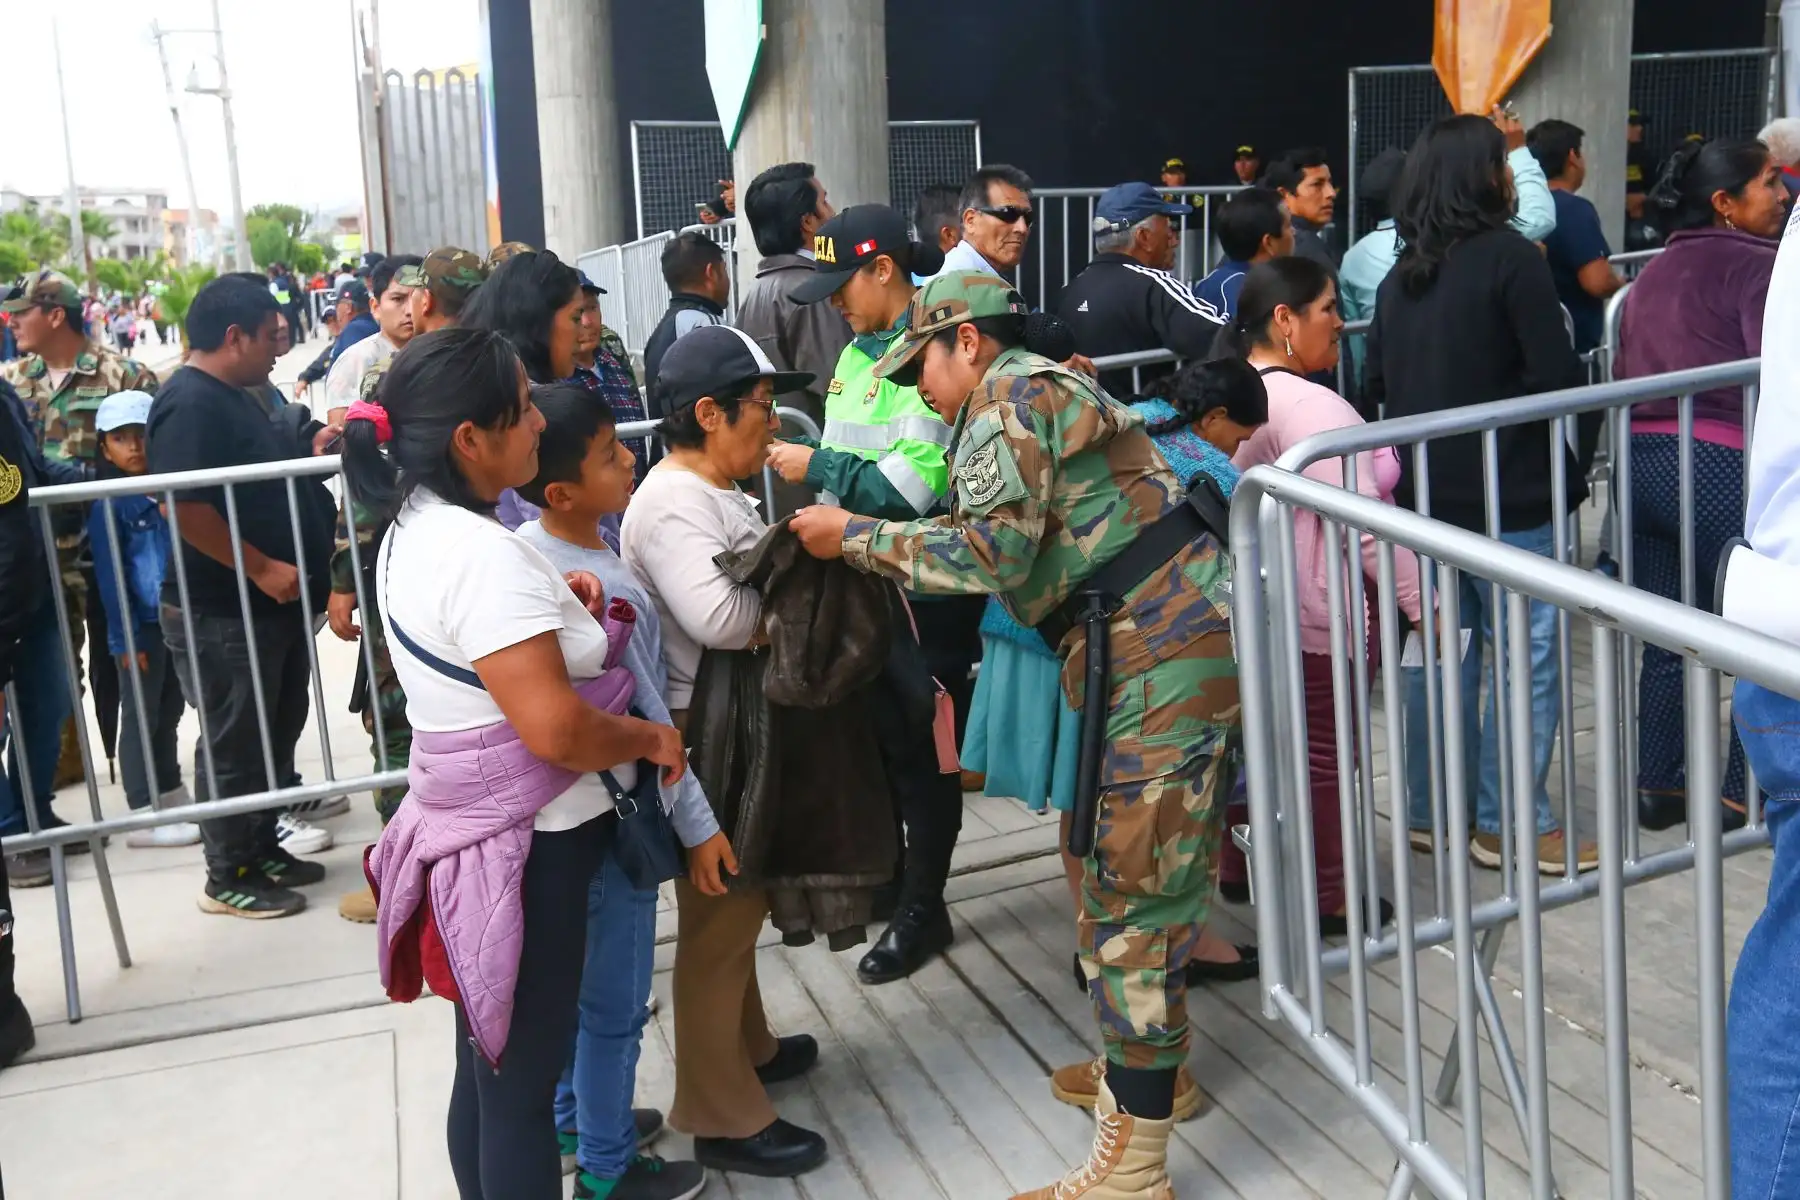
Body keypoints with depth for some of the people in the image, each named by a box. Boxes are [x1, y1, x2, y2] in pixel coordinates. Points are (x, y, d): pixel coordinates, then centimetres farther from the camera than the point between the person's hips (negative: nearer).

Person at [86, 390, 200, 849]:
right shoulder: (109, 505, -11)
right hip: (141, 625, -5)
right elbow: (109, 577, -12)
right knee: (140, 716, 3)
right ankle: (143, 817, 9)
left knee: (168, 712, 18)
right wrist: (124, 638, -14)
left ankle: (170, 795, 33)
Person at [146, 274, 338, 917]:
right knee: (236, 746, 1)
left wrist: (310, 448, 10)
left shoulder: (230, 396, 14)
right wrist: (261, 567, -25)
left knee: (276, 733, 18)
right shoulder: (191, 403, -19)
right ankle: (229, 878, 14)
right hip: (222, 612, -10)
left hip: (268, 604, 10)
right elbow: (184, 506, -27)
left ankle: (262, 849, 31)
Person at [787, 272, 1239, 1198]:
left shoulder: (1009, 392, -7)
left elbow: (989, 553, -17)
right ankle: (1142, 1066, 35)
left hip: (1167, 649, -11)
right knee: (1141, 872, 20)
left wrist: (856, 537, -6)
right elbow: (1008, 547, 19)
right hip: (1180, 642, 11)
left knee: (1134, 891, -7)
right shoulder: (1044, 389, 24)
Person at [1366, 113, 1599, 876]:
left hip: (1422, 492, 7)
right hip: (1507, 494, -7)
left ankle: (1433, 813, 19)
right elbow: (1558, 378, -14)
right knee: (1525, 656, 1)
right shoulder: (1509, 257, -10)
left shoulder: (1401, 273, 10)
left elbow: (1376, 383, 12)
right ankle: (1510, 826, 5)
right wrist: (1576, 468, 0)